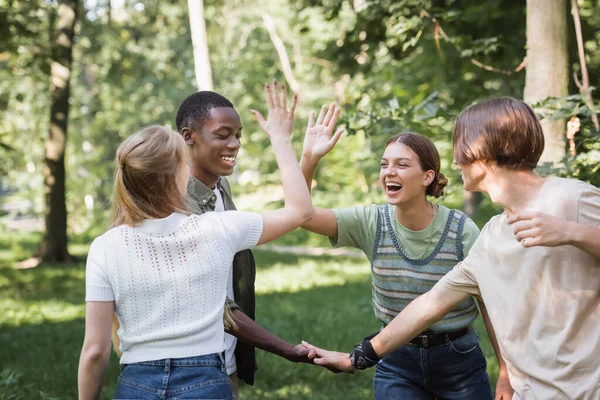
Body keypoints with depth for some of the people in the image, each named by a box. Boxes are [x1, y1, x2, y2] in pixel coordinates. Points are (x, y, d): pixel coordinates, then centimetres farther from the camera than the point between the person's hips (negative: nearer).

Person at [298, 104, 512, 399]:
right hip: (397, 363, 2)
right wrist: (309, 158, -30)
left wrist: (505, 372, -3)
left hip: (458, 359, -1)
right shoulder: (372, 223, -8)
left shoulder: (462, 231, -14)